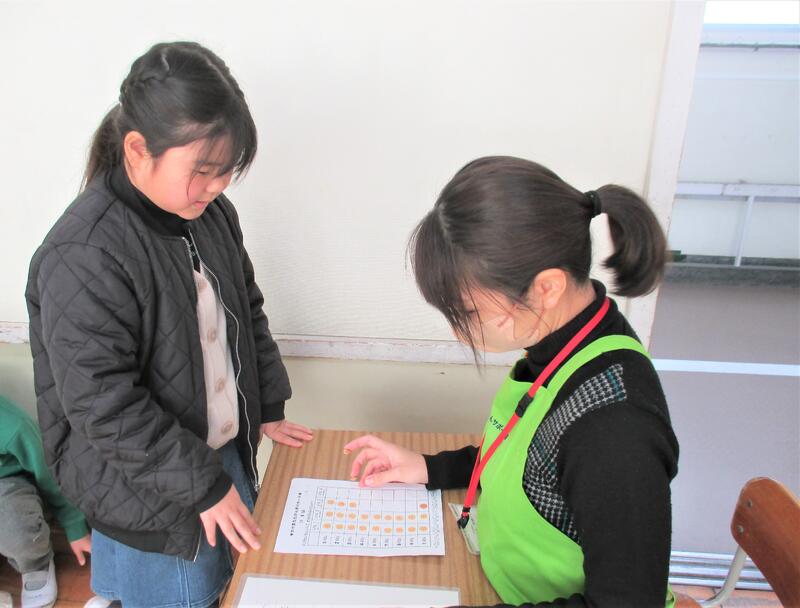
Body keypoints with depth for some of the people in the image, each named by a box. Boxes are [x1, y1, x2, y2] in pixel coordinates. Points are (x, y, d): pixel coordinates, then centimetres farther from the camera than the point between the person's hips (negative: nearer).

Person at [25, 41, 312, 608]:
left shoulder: (212, 213, -4)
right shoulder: (82, 257, -27)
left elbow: (249, 314, 9)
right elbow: (104, 407, -25)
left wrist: (269, 408, 7)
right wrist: (203, 483, -20)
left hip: (227, 451, 7)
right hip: (146, 488, -7)